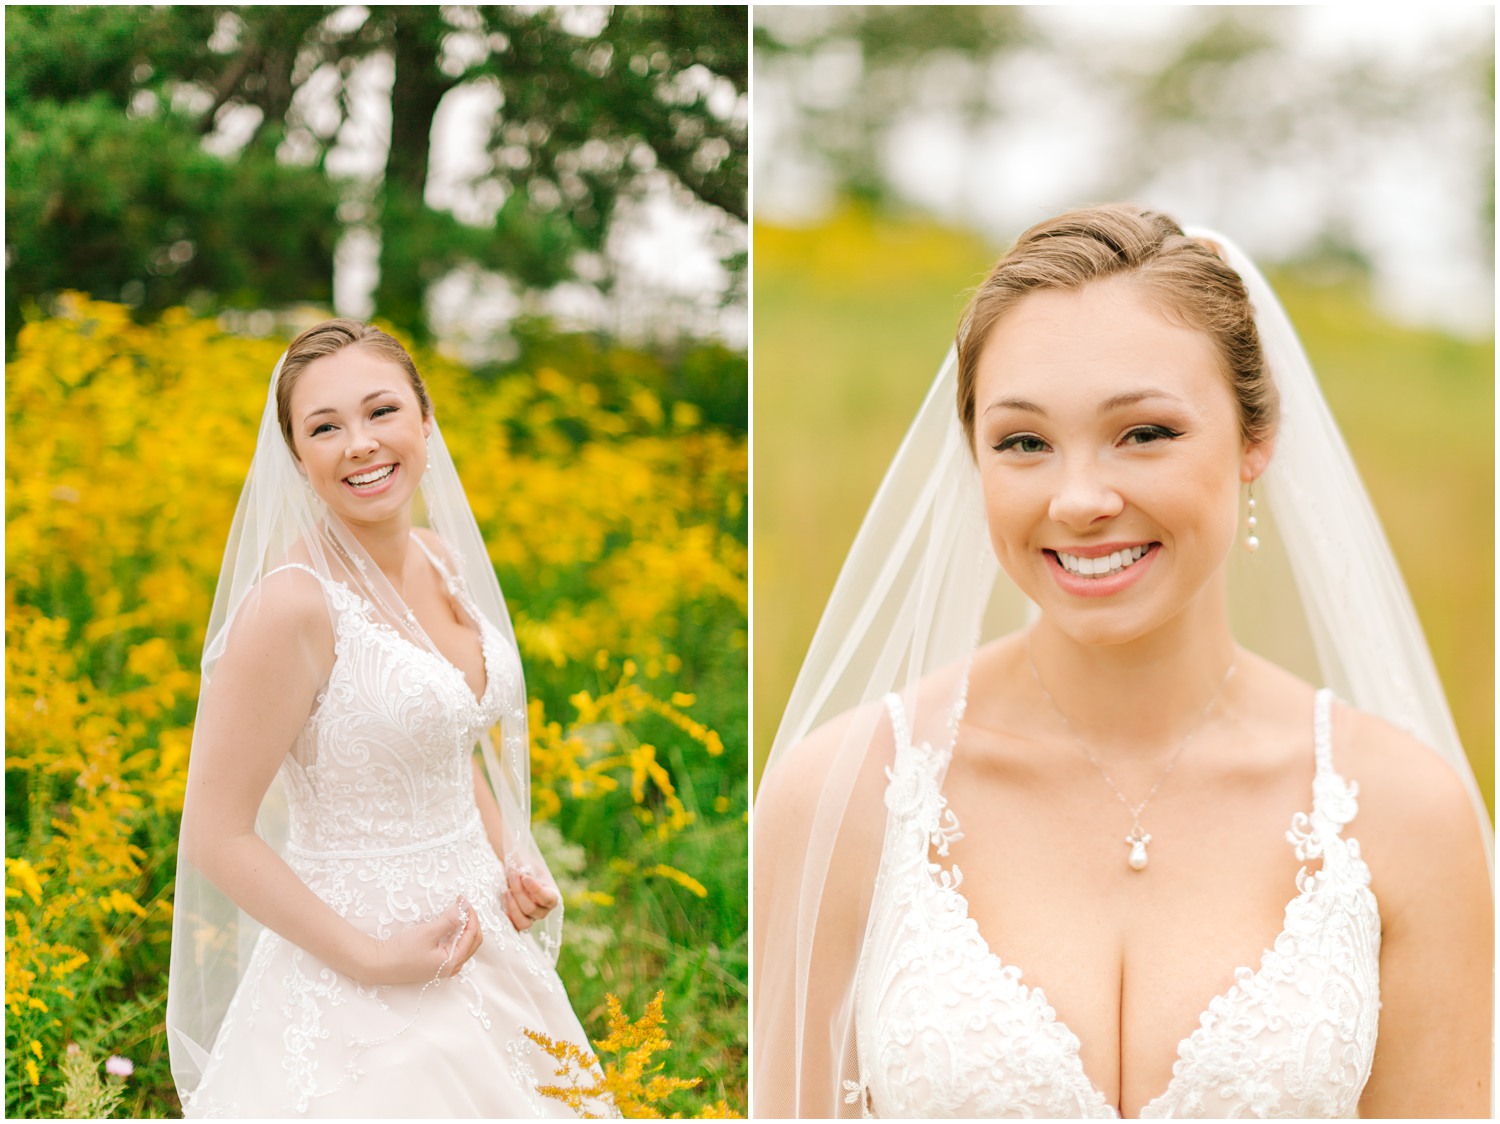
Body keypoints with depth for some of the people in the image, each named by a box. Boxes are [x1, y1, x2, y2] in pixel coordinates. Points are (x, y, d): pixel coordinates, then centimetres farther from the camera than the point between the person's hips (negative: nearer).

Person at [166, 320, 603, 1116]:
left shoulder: (441, 557, 1)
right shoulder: (293, 603, -21)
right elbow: (216, 837, -18)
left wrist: (511, 860, 3)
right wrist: (373, 959, -17)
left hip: (480, 938, 7)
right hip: (361, 994, -7)